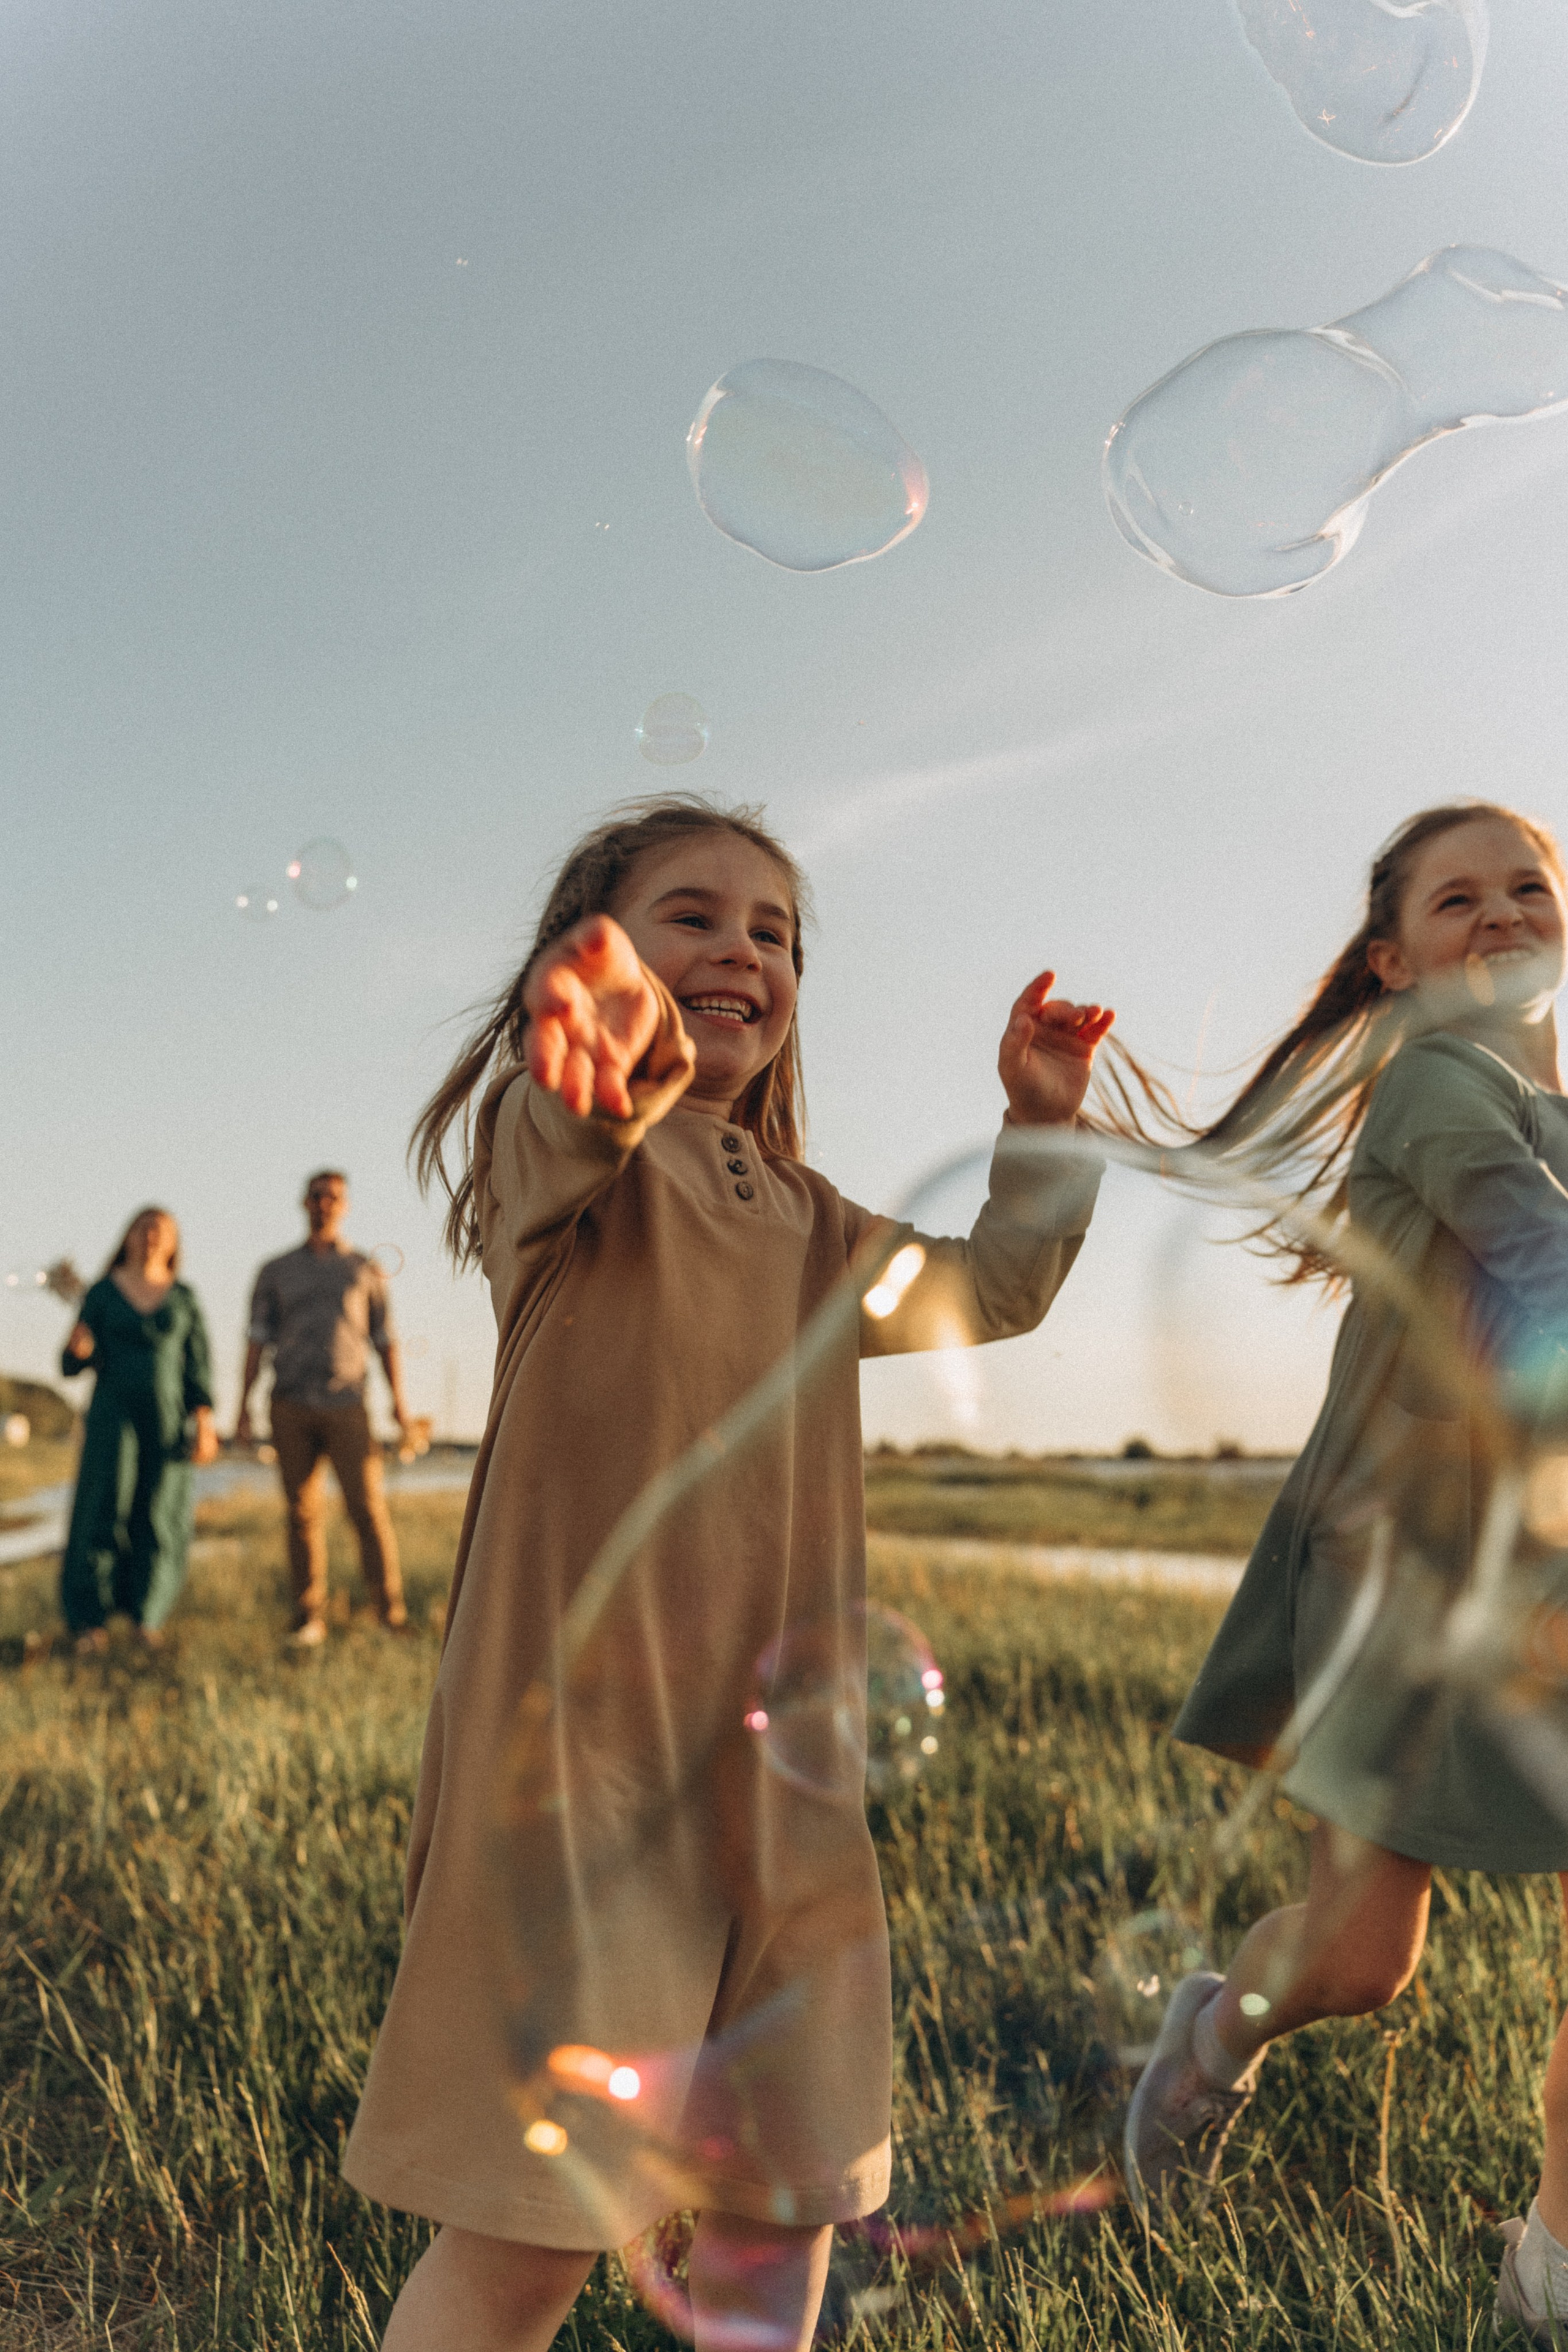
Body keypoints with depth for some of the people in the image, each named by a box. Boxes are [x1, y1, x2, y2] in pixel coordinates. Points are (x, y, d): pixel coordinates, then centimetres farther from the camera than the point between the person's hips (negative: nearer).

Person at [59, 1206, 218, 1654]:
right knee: (104, 1512, -7)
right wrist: (78, 1349, -23)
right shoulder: (101, 1293, 2)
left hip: (169, 1416, 1)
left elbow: (198, 1364, 2)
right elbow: (73, 1363, 1)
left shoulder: (183, 1296, 5)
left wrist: (204, 1423, -7)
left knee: (159, 1515, 1)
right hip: (114, 1414, -1)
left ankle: (146, 1616, 15)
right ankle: (90, 1621, 1)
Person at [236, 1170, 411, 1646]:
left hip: (346, 1405, -1)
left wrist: (399, 1402, -3)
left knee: (368, 1508, -9)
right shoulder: (276, 1272, 12)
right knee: (303, 1514, 2)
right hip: (291, 1406, 1)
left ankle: (392, 1615, -7)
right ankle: (309, 1620, 8)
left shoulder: (365, 1269, 11)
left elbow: (387, 1341, 9)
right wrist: (243, 1408, -1)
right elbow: (257, 1342, 8)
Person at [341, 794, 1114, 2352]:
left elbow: (987, 1293, 30)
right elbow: (564, 1143, -30)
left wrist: (1039, 1126, 16)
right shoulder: (550, 1138, -4)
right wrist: (611, 1068, -53)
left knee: (795, 2186, 15)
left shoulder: (797, 1215, 17)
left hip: (777, 1737, 7)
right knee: (530, 2223, -4)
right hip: (583, 1711, -6)